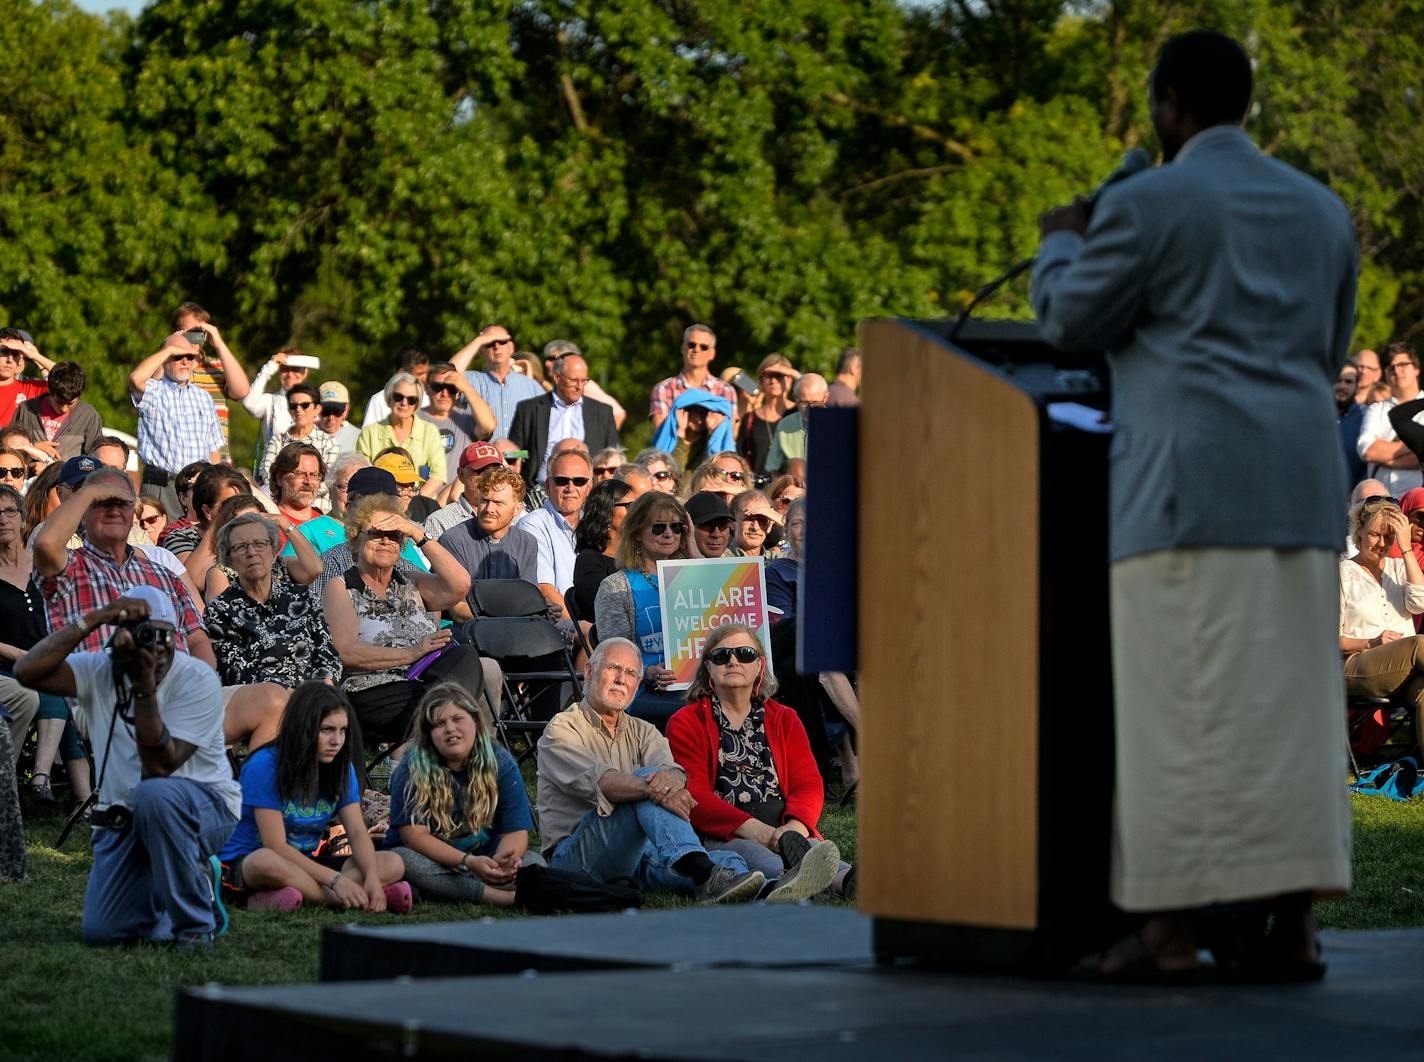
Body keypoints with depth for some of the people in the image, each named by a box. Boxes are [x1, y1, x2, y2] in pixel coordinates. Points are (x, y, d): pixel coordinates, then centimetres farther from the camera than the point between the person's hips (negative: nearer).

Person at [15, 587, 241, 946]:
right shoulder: (99, 672, -5)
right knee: (102, 931, -12)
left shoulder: (197, 680, -16)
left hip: (203, 806, -4)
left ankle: (196, 924, -19)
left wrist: (145, 686, -33)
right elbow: (28, 672, -24)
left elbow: (159, 766, -26)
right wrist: (93, 619, -28)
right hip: (125, 820, 4)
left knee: (154, 795, -39)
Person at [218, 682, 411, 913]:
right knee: (268, 863, -43)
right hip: (246, 862, -6)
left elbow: (357, 831, -5)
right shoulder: (265, 766, -17)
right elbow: (276, 845, -22)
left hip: (308, 862, 6)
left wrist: (372, 877, -26)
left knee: (392, 865, -14)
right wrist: (334, 879, -28)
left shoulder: (341, 767, 2)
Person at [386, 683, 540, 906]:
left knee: (534, 861, -23)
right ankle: (503, 897, -37)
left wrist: (504, 859, -32)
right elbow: (414, 834, -17)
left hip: (482, 861, 2)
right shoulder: (412, 770, -9)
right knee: (402, 861, -36)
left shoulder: (500, 762, -2)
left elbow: (515, 831, -6)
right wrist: (468, 861, -31)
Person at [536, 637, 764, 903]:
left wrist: (670, 778, -32)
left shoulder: (642, 732, 20)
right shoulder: (562, 729, 2)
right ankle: (704, 875, -51)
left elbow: (672, 770, -5)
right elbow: (596, 780, -21)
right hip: (574, 857, -6)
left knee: (730, 860, -17)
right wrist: (651, 788, -40)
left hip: (637, 852, 7)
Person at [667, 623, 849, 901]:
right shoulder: (685, 723, 13)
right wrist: (751, 828, -21)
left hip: (784, 829, 3)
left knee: (812, 848, -36)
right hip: (721, 835, -3)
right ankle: (787, 880, -77)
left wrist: (795, 826, -15)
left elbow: (808, 783, 11)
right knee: (752, 853, -41)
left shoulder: (784, 719, 25)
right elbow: (692, 794, -3)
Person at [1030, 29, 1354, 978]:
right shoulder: (1319, 208, 15)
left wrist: (1060, 247, 22)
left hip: (1189, 482, -5)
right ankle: (1295, 926, 1)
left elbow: (1073, 321, 2)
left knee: (1179, 704, -5)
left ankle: (1173, 929, -7)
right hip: (1295, 484, 6)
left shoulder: (1147, 202, -4)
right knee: (1286, 703, 6)